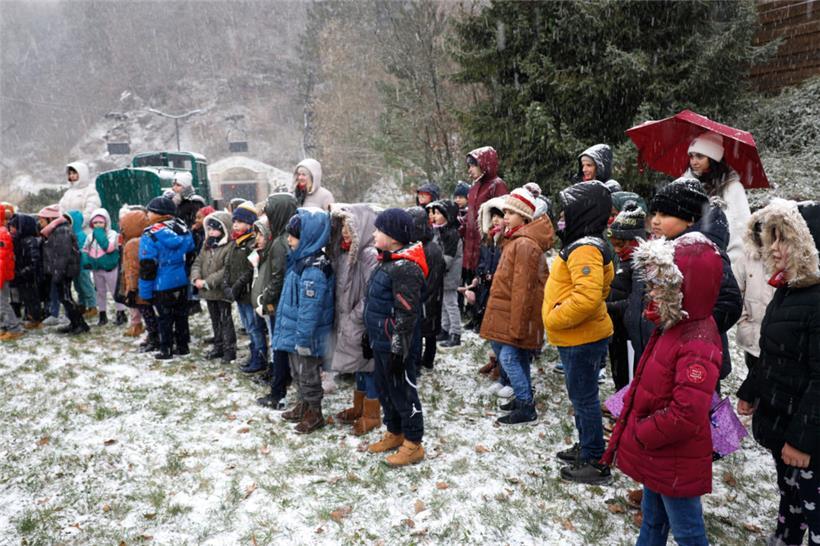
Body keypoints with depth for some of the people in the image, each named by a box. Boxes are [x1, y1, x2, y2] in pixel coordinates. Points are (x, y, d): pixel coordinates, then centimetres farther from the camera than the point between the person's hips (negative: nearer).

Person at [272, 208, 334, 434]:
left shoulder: (314, 269, -26)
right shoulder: (300, 259, 6)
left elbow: (309, 309, -26)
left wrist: (303, 339, -23)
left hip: (307, 335, -9)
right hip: (294, 332, 9)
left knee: (308, 375, 7)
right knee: (297, 373, 23)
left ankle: (314, 414, 24)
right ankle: (302, 406, 40)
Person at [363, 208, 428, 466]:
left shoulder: (405, 268, -21)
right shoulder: (387, 262, 11)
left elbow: (406, 314, -23)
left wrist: (398, 350, -22)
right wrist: (369, 336, 21)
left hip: (395, 345, -10)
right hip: (381, 341, 10)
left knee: (403, 391, 2)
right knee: (385, 389, 19)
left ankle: (413, 444, 15)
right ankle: (394, 433, 35)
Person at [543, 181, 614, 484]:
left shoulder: (585, 249, -21)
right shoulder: (583, 244, 12)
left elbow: (587, 297, -33)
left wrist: (554, 319, -21)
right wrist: (556, 319, 15)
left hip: (583, 339, -10)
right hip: (576, 337, 10)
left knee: (583, 397, 1)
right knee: (582, 396, 21)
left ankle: (595, 463, 15)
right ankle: (586, 448, 36)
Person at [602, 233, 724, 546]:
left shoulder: (697, 346, -28)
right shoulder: (672, 327, 2)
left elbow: (686, 414, -35)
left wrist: (640, 434, -20)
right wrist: (628, 431, 9)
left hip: (676, 464, -9)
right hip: (656, 455, 9)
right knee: (652, 520, 26)